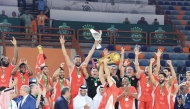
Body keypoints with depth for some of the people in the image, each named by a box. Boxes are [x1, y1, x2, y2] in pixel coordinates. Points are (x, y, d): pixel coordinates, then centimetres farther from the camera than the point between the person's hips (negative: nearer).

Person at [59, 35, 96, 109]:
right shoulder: (71, 67, 4)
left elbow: (89, 55, 11)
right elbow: (65, 55, -1)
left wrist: (95, 44, 10)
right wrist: (62, 44, -8)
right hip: (73, 93, -3)